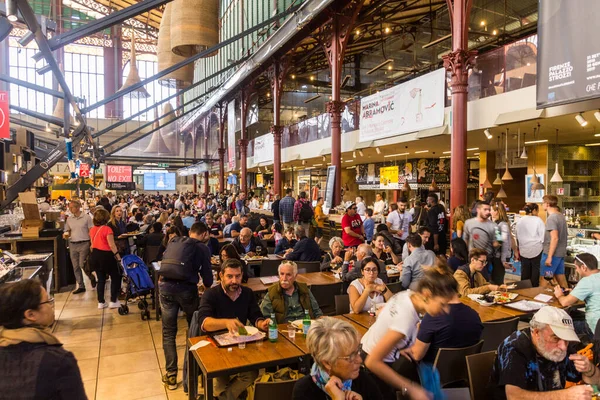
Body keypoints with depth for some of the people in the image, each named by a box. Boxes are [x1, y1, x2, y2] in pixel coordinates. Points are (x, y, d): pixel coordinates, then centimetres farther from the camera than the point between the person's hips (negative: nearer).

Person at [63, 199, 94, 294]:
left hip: (84, 243, -5)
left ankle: (92, 278, 19)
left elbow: (91, 231, -5)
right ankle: (81, 286, 16)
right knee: (75, 267, 7)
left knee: (82, 264, -9)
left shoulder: (86, 217, -5)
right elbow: (67, 231, 17)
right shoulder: (69, 219, 9)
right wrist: (66, 235, -6)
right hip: (72, 244, 5)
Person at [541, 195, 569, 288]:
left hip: (552, 253, -9)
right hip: (561, 252, 9)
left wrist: (549, 257, -21)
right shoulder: (561, 216, 11)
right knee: (560, 277, 14)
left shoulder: (551, 218, -17)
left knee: (543, 279, -4)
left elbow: (554, 238, -23)